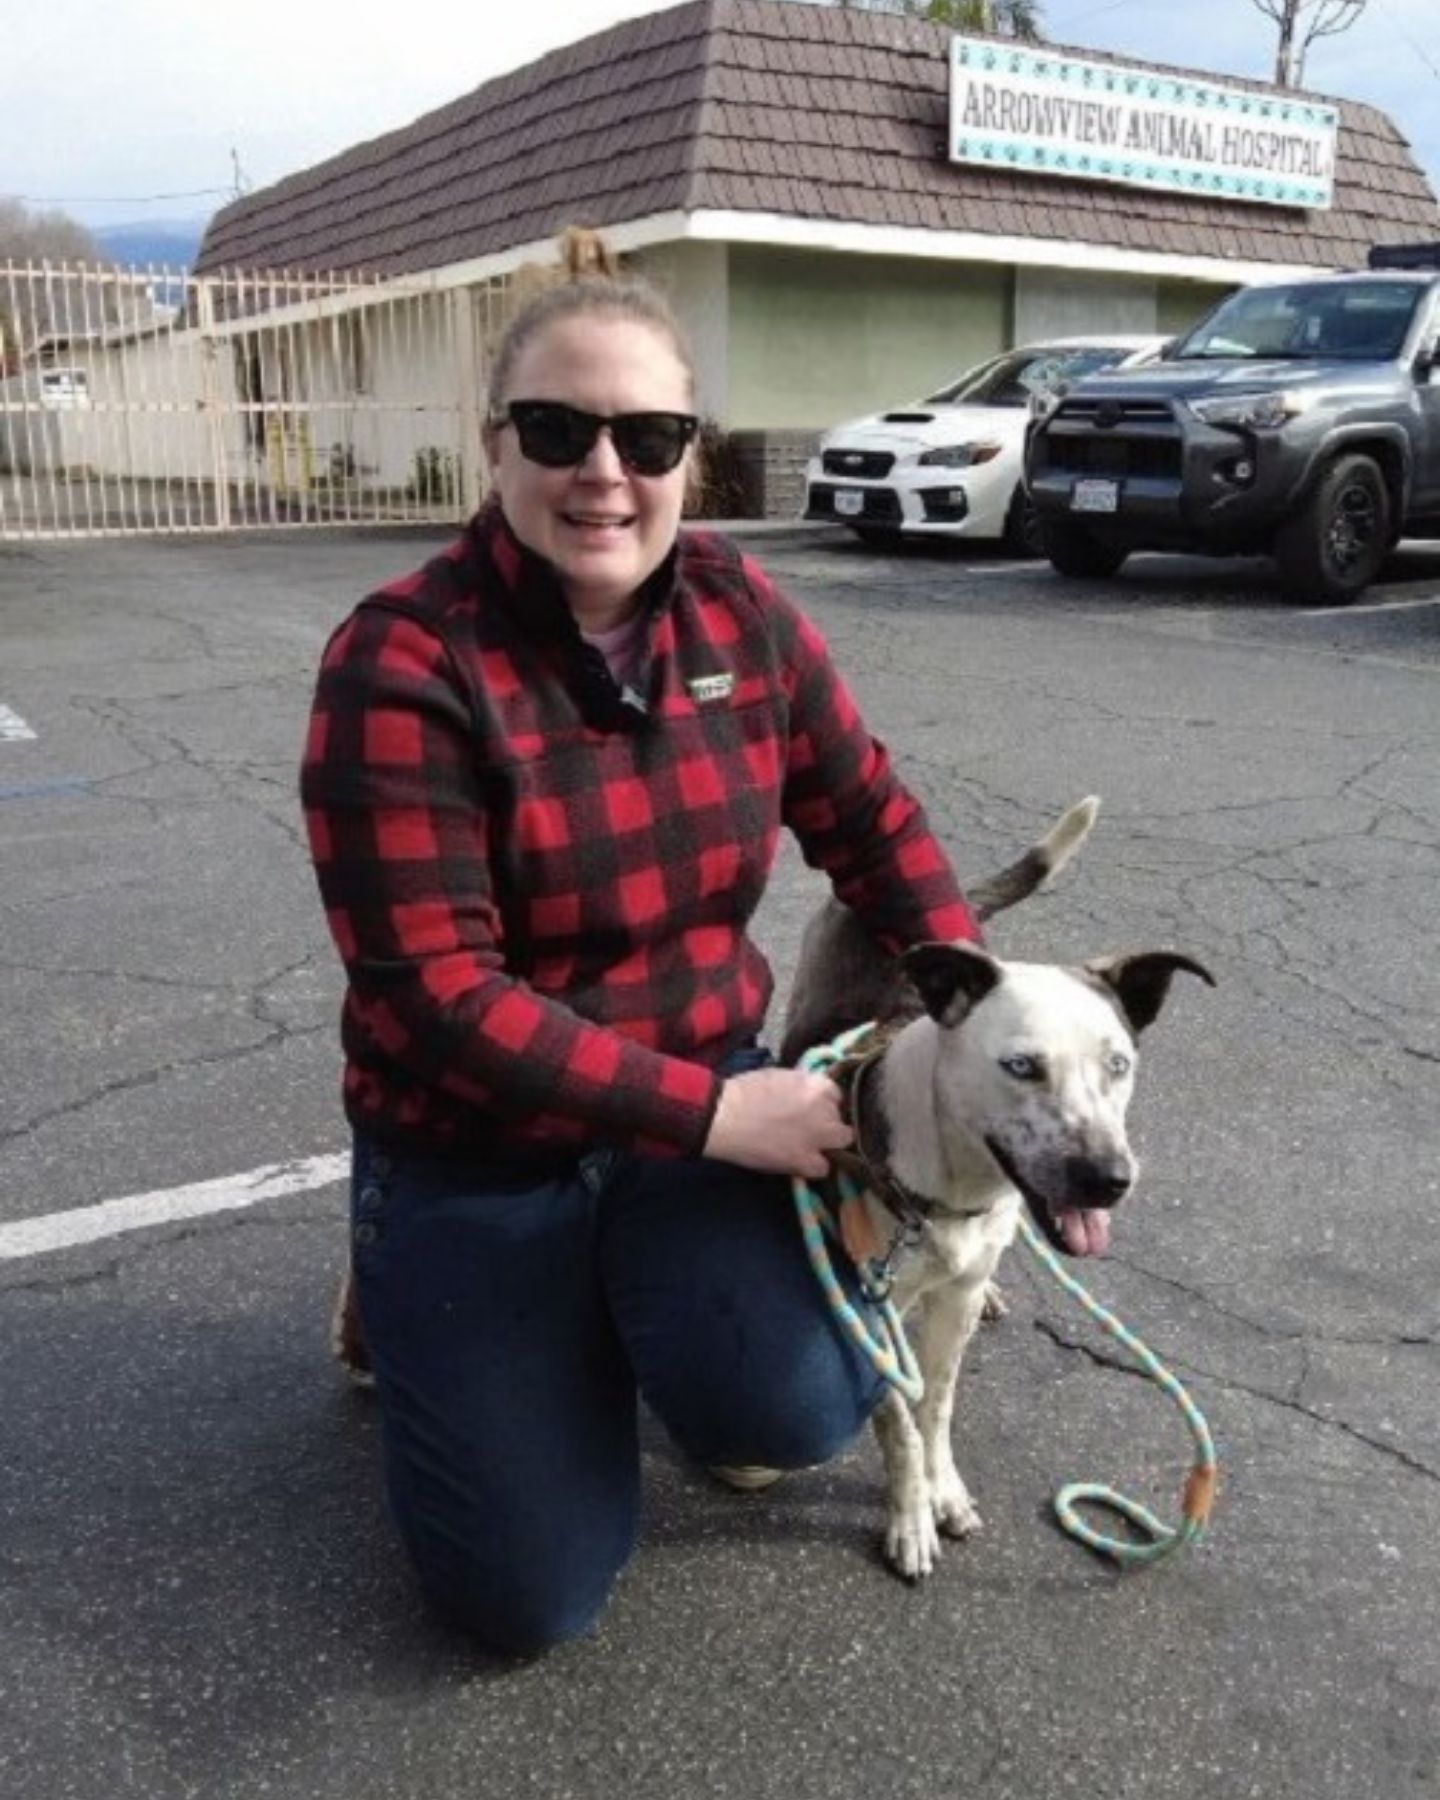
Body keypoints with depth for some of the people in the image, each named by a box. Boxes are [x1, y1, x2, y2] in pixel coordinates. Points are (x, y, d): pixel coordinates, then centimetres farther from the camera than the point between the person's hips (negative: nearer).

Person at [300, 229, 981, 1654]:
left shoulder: (741, 611, -7)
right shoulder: (403, 663, -22)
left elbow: (871, 820, 3)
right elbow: (437, 995, -24)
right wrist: (716, 1111, -25)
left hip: (707, 1094, 3)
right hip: (478, 1153, -3)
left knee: (793, 1406, -22)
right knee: (532, 1596, 0)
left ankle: (651, 1292, 15)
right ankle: (413, 1291, 27)